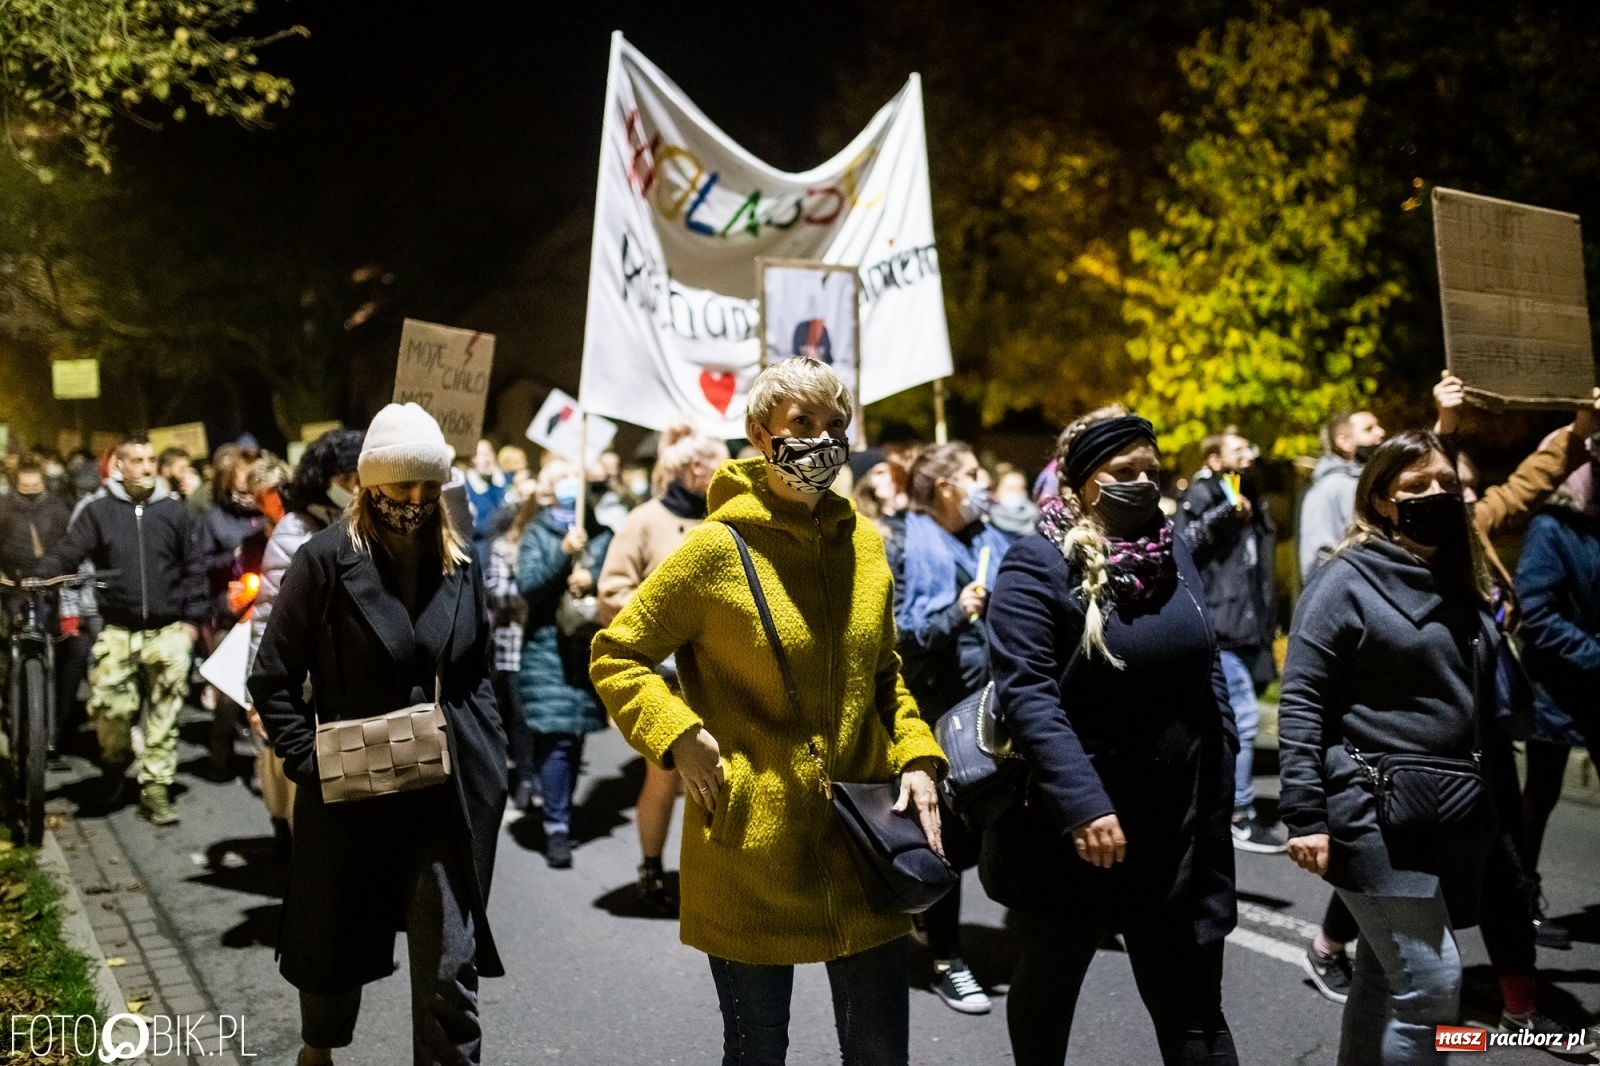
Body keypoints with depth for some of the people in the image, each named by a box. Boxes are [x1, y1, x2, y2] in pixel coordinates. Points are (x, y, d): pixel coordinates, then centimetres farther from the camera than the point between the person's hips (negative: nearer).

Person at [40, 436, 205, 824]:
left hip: (168, 630, 1)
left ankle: (155, 789, 16)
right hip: (118, 630, -1)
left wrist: (192, 618, 4)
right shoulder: (98, 510, 2)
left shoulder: (172, 509, 6)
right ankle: (115, 763, 22)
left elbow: (193, 567, 8)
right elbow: (66, 554, -5)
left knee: (164, 716, 4)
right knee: (110, 708, -10)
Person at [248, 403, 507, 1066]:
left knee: (450, 965, -1)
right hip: (348, 792, -2)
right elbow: (273, 678, -4)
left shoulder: (458, 564, 7)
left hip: (451, 795, 2)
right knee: (335, 943, 19)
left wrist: (489, 757, 4)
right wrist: (308, 762, -11)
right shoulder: (327, 558, -7)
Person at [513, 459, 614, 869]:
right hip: (547, 646, -3)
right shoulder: (536, 533, 2)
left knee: (577, 734, 9)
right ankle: (556, 827, -7)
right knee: (556, 737, -10)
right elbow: (526, 583, -11)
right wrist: (563, 551, -20)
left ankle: (562, 813, 23)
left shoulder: (601, 534, 10)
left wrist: (592, 580, -14)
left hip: (590, 646, 3)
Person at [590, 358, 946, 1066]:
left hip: (862, 841, 5)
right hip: (751, 848, -4)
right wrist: (678, 736, -16)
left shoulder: (864, 542, 5)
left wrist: (917, 757, 2)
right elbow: (615, 654, -3)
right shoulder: (717, 545, -10)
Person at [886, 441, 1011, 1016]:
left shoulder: (992, 543, 14)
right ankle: (947, 961, 14)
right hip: (940, 711, -6)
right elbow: (896, 633, -11)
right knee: (949, 833, 1)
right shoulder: (906, 548, -4)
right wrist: (955, 613, -20)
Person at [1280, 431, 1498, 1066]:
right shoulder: (1348, 580, -10)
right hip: (1375, 816, -7)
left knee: (1386, 976, 15)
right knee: (1431, 982, -8)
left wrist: (1485, 808, 17)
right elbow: (1300, 702, -13)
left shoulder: (1459, 583, 12)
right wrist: (1305, 816, -18)